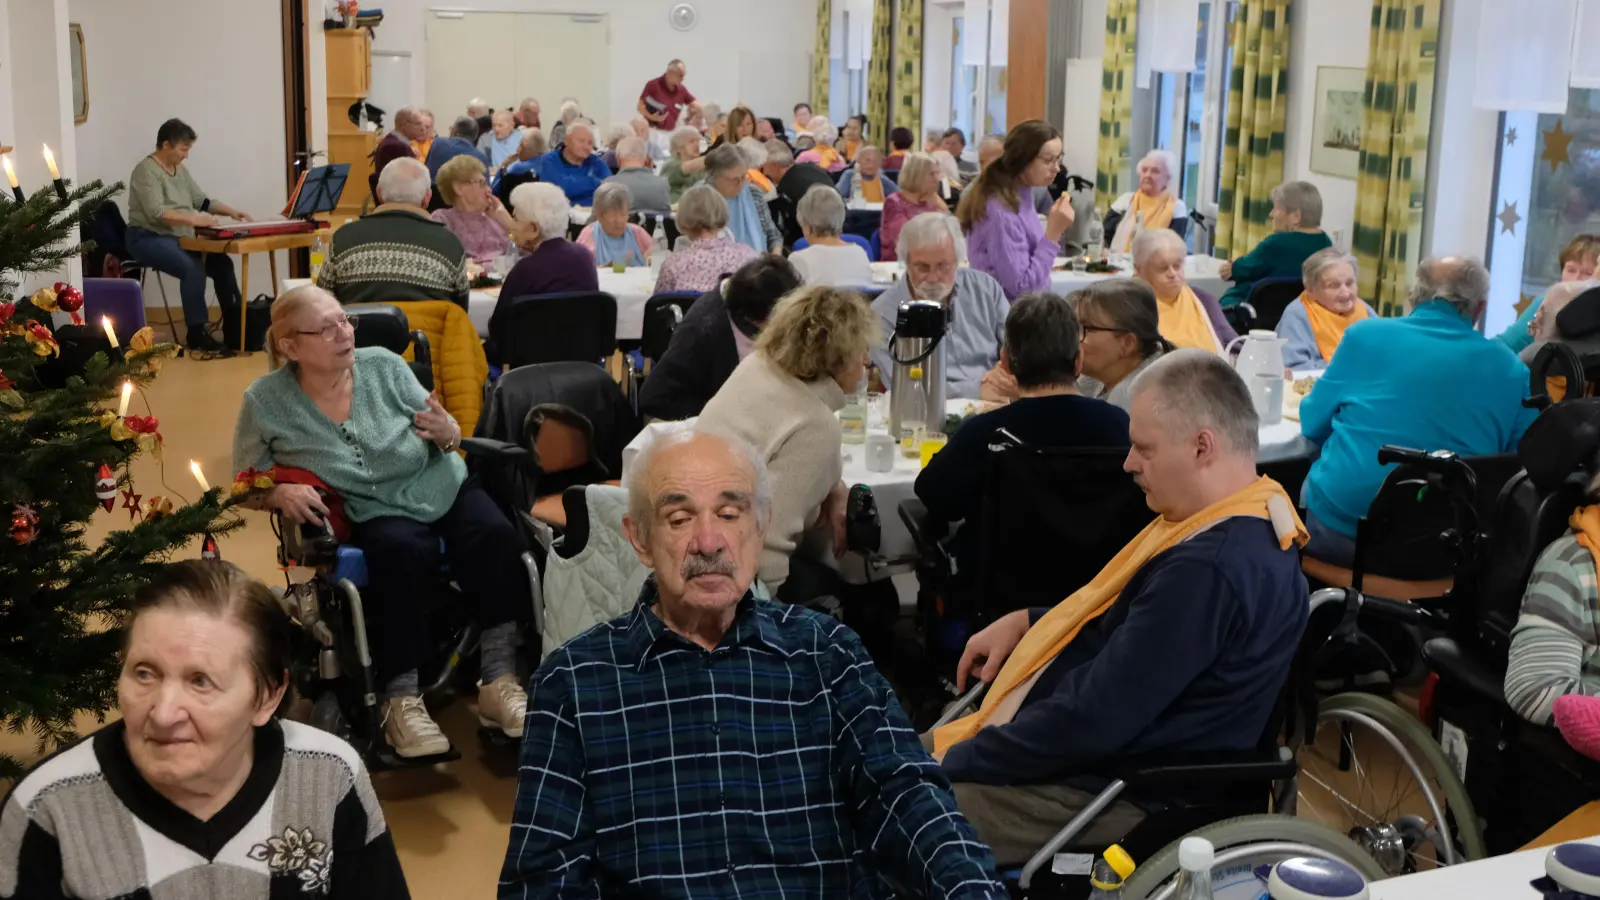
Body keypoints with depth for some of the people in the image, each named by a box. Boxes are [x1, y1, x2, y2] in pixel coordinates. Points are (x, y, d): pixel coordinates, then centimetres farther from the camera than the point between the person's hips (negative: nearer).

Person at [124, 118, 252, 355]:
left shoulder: (180, 170, 12)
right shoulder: (146, 171, -14)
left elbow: (201, 200, 15)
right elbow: (157, 213, -26)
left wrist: (231, 211, 0)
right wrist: (194, 219, -35)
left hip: (179, 238, 8)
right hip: (149, 238, -8)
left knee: (222, 263, -12)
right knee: (193, 268, -31)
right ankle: (196, 334, -25)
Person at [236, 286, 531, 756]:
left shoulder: (383, 365, -4)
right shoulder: (265, 403, -7)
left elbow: (446, 441, 6)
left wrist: (447, 434, -18)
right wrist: (280, 492, -18)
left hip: (444, 489, 2)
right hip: (373, 515, -2)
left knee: (495, 535, -28)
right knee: (403, 551, -36)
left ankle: (498, 681, -24)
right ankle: (401, 699, -29)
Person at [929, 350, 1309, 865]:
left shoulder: (1208, 571, -29)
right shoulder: (1245, 523, 4)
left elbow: (1091, 722, -28)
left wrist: (955, 762, -17)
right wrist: (1028, 623, 9)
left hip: (1100, 793, -10)